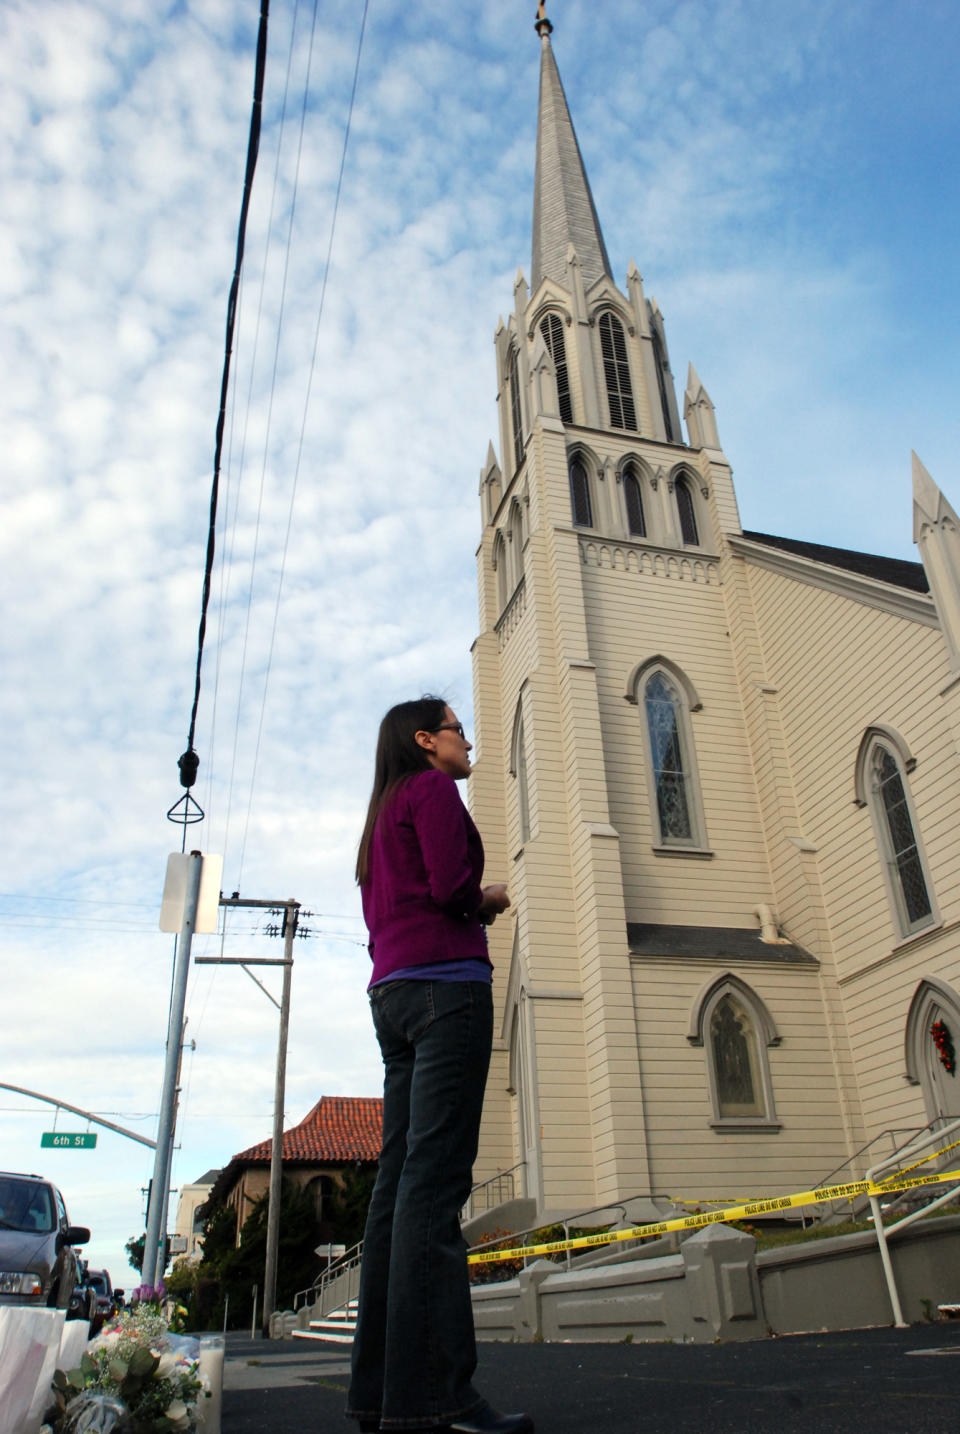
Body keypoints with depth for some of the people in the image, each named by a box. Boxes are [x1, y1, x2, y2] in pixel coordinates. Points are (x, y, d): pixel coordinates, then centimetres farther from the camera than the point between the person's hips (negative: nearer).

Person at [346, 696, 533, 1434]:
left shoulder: (382, 814, 27)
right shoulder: (432, 789, 1)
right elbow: (451, 883, -13)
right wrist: (492, 898, 7)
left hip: (392, 989, 9)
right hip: (444, 980, -9)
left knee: (400, 1179, 4)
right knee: (436, 1179, -14)